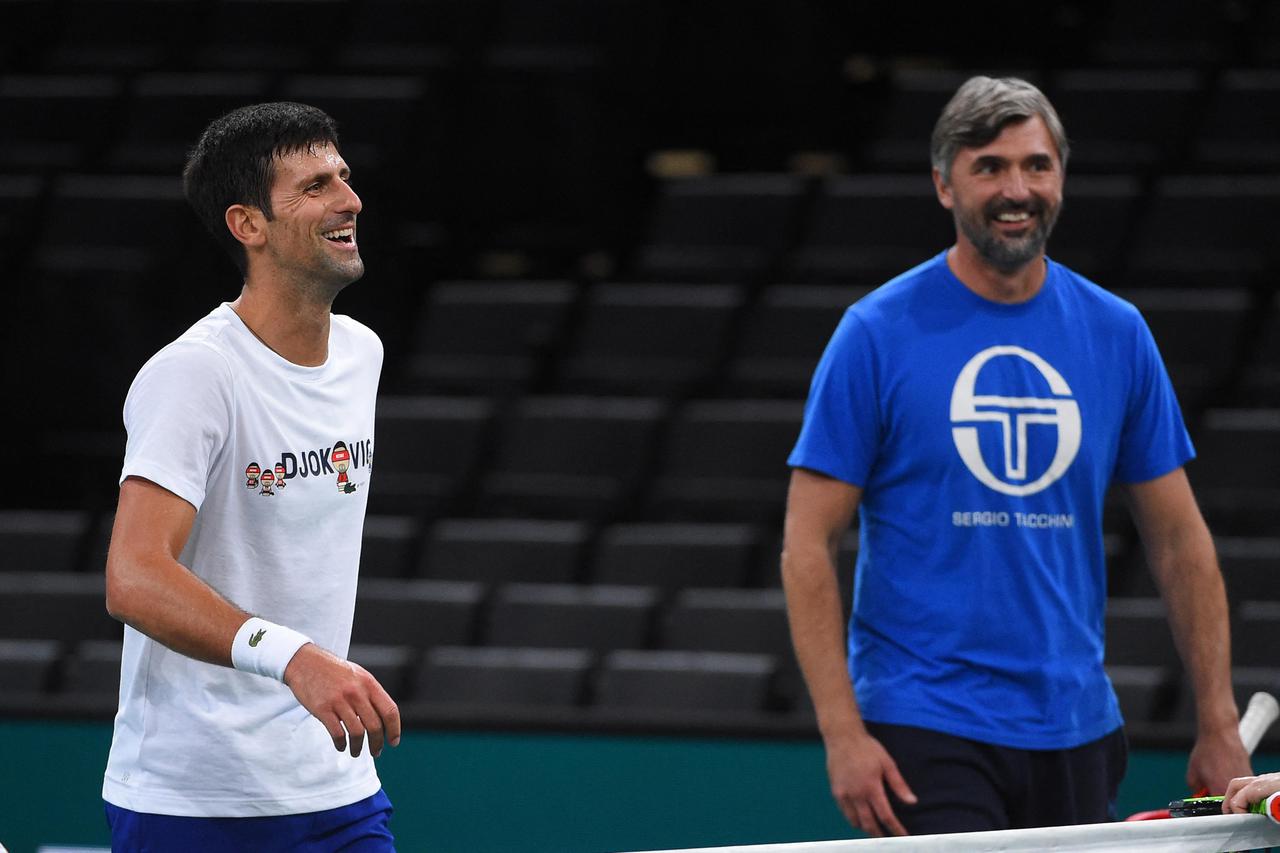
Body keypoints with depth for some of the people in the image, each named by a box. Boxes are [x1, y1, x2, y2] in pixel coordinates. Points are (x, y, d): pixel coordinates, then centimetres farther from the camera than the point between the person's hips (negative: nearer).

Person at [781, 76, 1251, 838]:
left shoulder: (1117, 333, 7)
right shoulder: (878, 334, -5)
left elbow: (1179, 539, 11)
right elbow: (809, 546, -5)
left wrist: (1219, 725, 5)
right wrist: (843, 732, -14)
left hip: (1075, 733, 4)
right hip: (925, 732, -4)